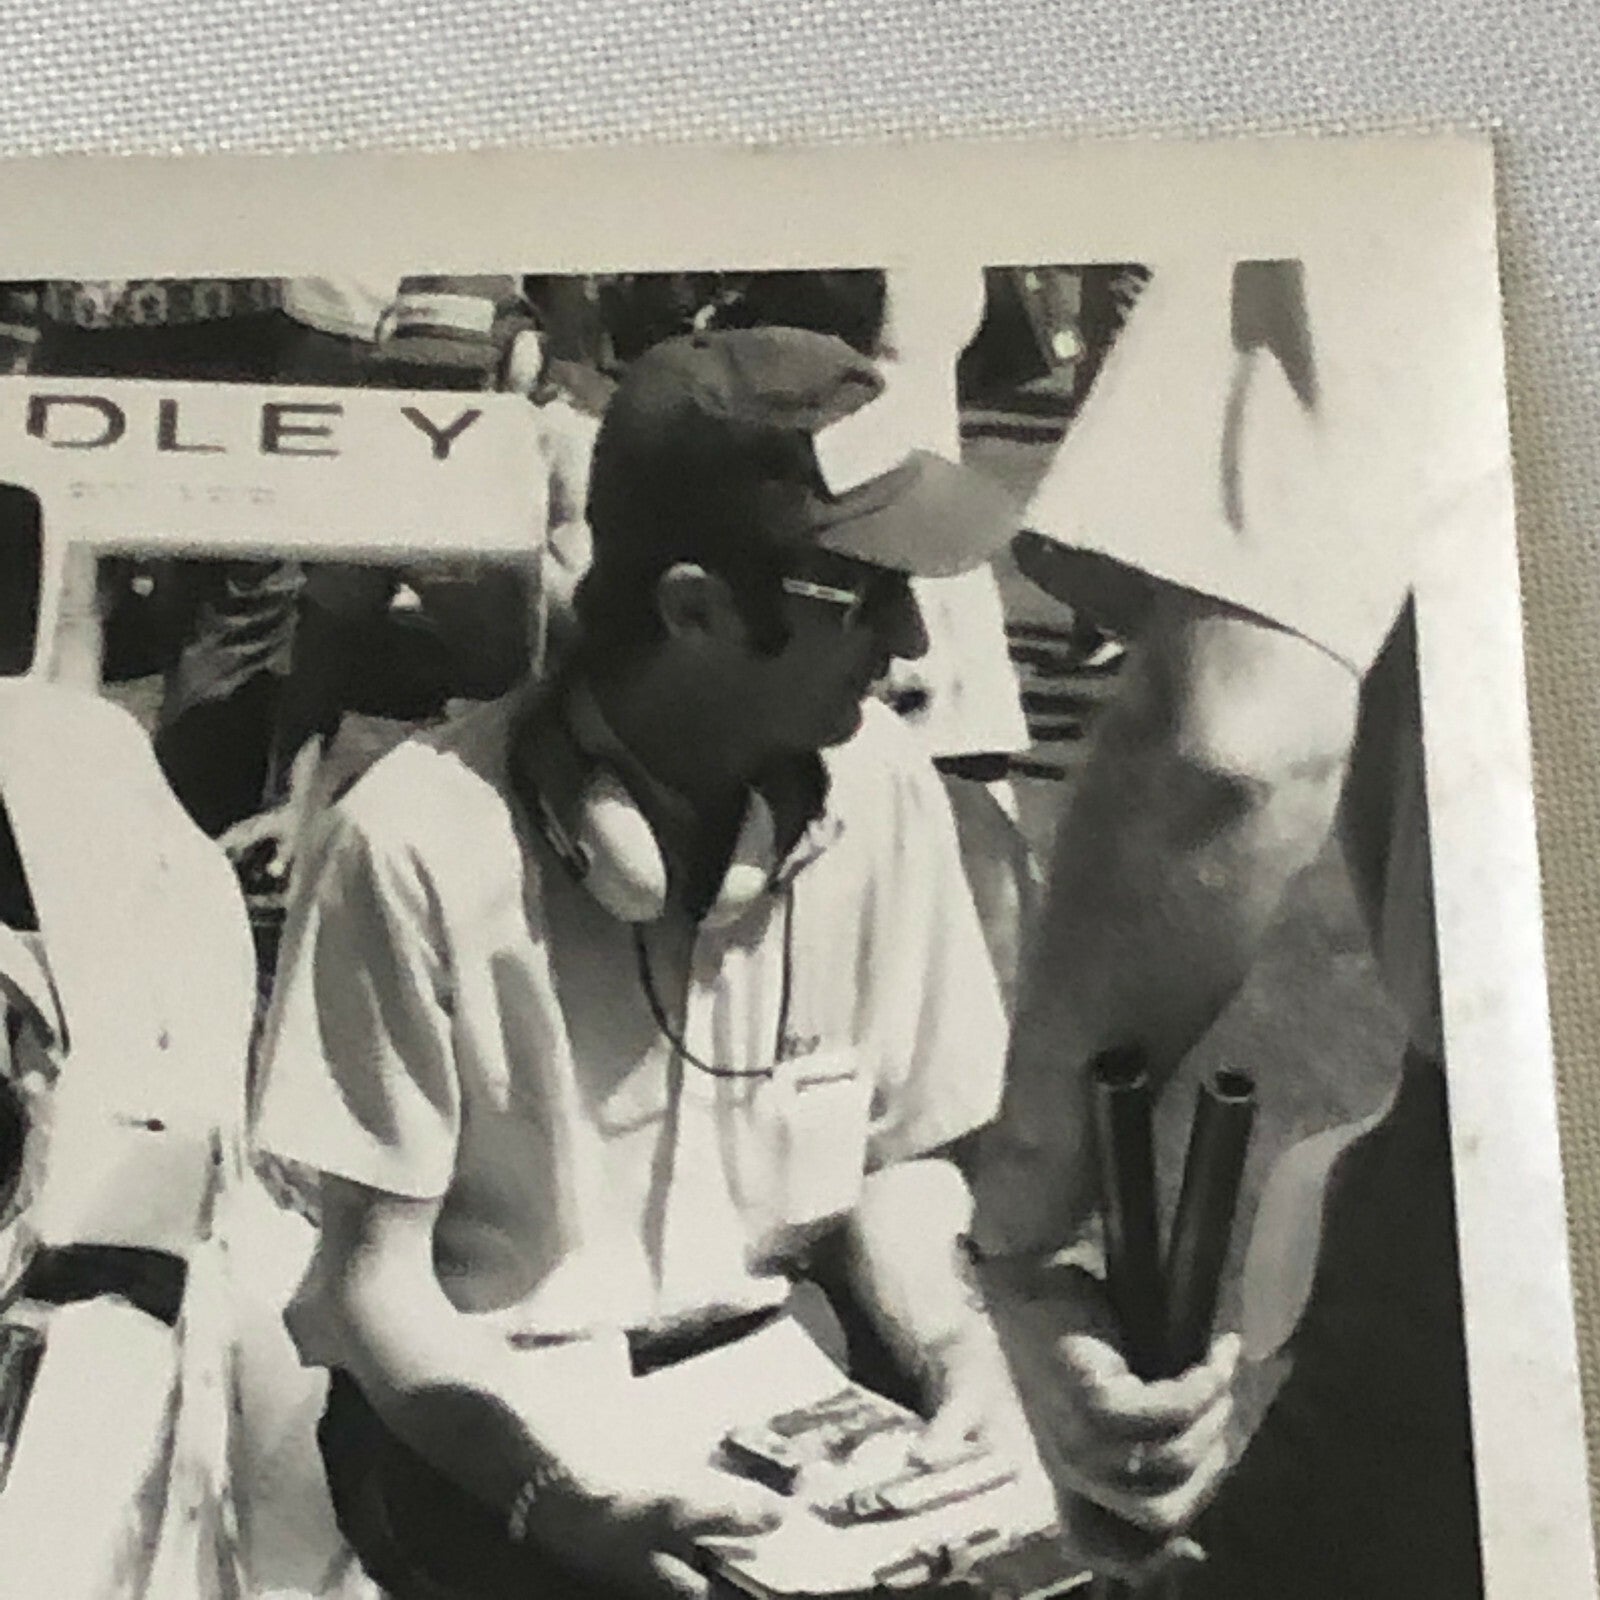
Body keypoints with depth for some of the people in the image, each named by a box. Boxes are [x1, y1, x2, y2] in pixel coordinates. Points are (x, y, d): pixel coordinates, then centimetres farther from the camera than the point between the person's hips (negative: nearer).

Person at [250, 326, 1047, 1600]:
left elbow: (895, 1157, 3)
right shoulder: (418, 846, -21)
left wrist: (961, 1354, -14)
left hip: (778, 1363, 3)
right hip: (481, 1413, -3)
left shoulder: (881, 787, -9)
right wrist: (565, 1490, -26)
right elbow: (374, 1272, -13)